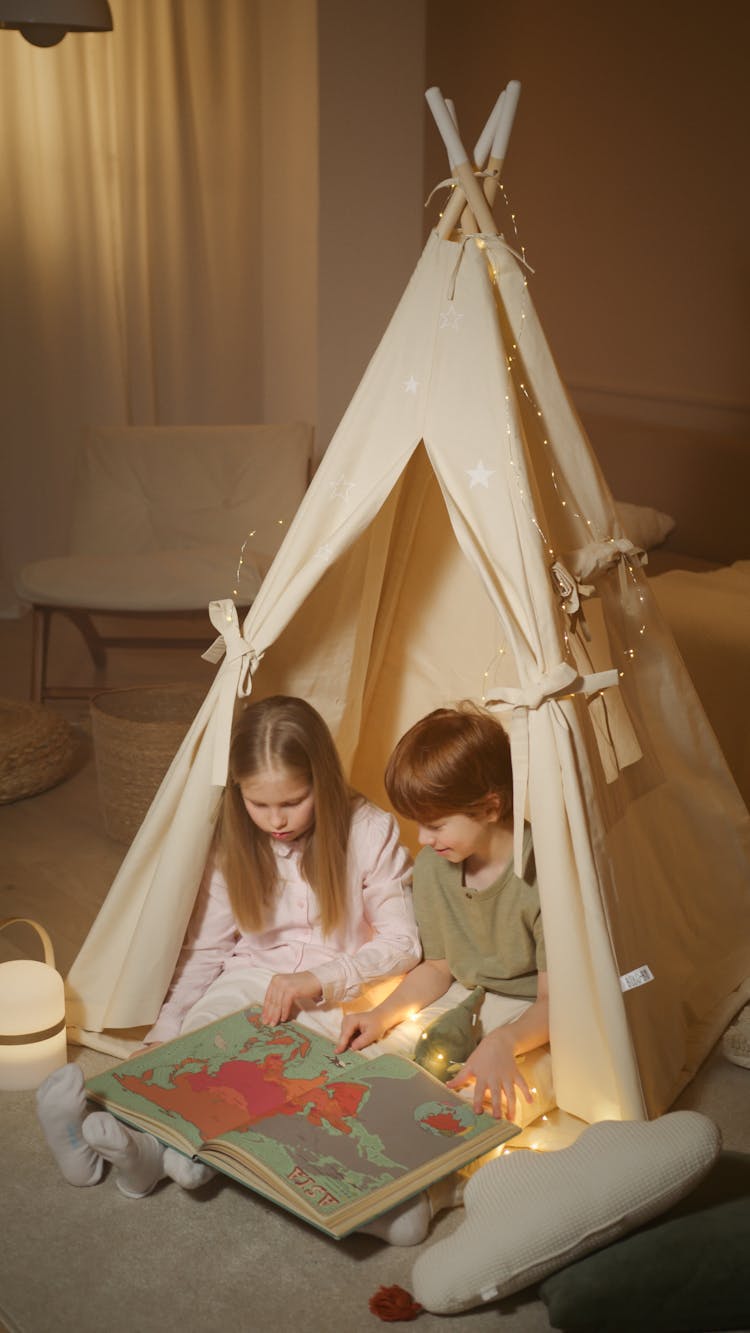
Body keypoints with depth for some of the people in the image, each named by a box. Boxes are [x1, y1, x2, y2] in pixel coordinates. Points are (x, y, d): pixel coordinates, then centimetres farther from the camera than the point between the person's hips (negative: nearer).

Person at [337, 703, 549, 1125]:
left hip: (536, 1023, -6)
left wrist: (504, 1041, -42)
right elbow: (438, 967, 10)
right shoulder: (432, 866, -2)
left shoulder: (543, 874, -25)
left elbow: (555, 1001, -23)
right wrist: (382, 1015, -6)